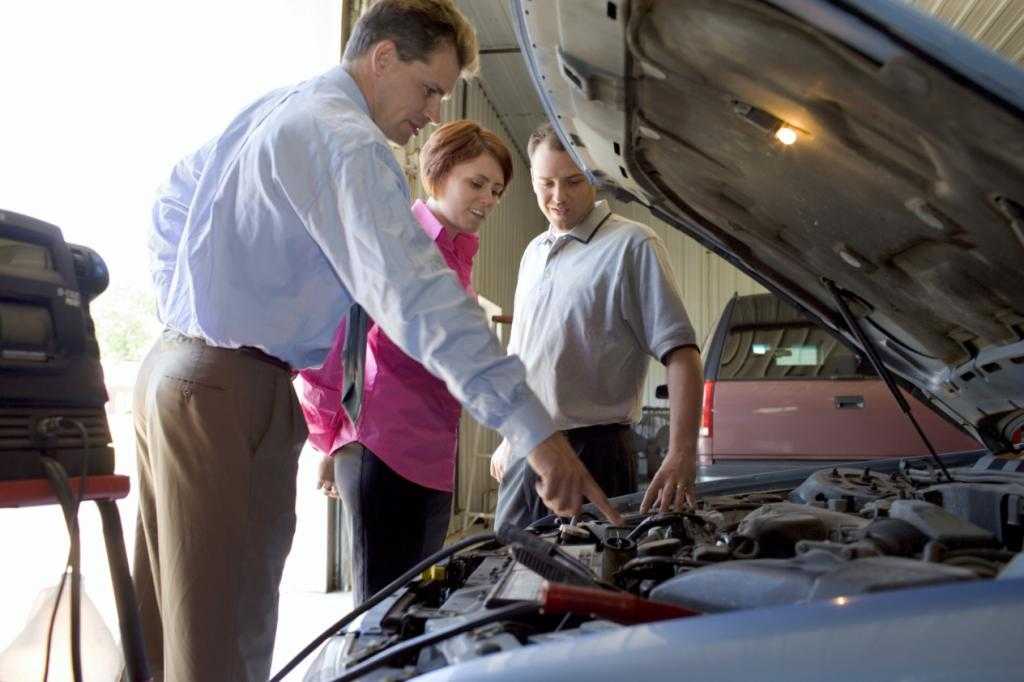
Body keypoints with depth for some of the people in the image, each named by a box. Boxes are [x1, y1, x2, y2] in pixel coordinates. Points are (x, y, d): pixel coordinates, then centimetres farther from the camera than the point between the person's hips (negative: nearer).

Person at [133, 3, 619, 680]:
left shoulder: (270, 111, 17)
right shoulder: (347, 142, -16)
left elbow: (174, 199, 28)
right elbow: (417, 298, -27)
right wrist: (535, 432, -30)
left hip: (171, 365, 10)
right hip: (232, 394, -10)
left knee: (159, 620, 18)